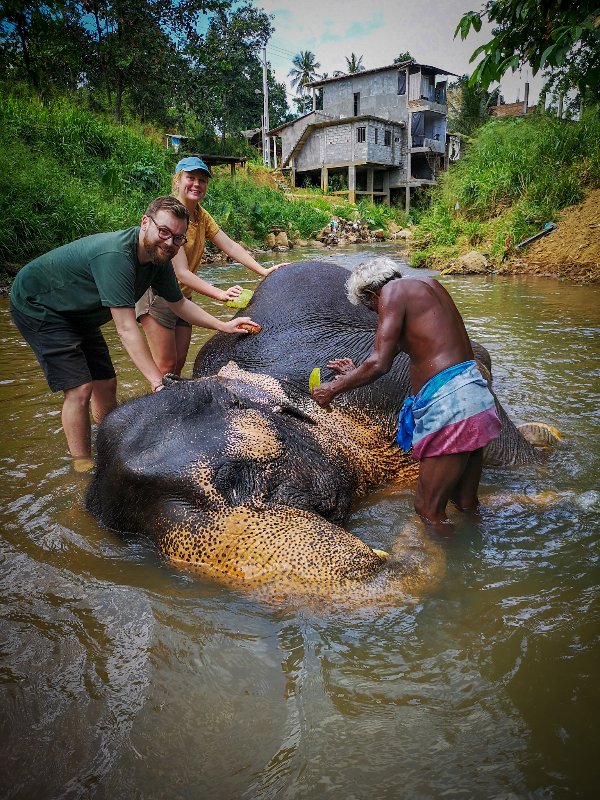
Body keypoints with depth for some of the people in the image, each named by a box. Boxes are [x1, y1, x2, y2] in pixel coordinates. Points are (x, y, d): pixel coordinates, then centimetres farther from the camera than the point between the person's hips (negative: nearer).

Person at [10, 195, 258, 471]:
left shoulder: (158, 257, -10)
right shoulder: (115, 255, -37)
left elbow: (179, 303, 6)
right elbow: (127, 330, -40)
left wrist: (224, 326, -2)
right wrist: (159, 383, -41)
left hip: (77, 313, 8)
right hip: (37, 306, -8)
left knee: (106, 383, 7)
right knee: (80, 388, -16)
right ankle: (84, 467, -3)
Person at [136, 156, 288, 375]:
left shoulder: (201, 215, 7)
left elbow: (231, 246, 1)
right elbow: (182, 273, -26)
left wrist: (263, 270, -11)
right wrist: (220, 294, -37)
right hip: (157, 294, -8)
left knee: (179, 365, 8)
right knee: (166, 366, -7)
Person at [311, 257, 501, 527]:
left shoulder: (392, 291, -4)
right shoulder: (428, 284, 22)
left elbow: (379, 364, -13)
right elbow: (399, 343, 33)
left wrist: (332, 389, 0)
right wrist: (356, 372, 42)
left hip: (447, 399, -9)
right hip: (475, 390, 10)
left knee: (428, 510, 1)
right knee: (466, 504, 21)